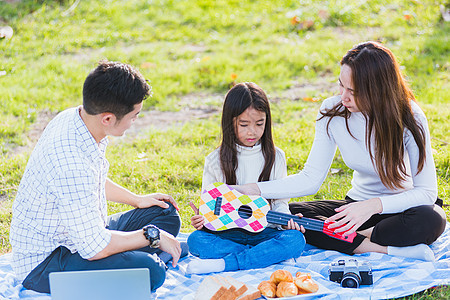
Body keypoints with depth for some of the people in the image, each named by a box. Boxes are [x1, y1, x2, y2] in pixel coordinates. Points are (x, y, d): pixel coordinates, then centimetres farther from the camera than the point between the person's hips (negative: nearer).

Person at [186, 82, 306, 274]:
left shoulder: (275, 157, 6)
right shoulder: (215, 161, 3)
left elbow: (279, 201, 8)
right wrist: (201, 219, -15)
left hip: (264, 232, 1)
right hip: (227, 233, 0)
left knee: (295, 239, -29)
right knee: (196, 240, -27)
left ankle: (223, 264, -31)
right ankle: (270, 255, -24)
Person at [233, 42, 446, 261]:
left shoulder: (410, 118, -21)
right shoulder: (332, 112, -13)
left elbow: (426, 192, -22)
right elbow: (311, 178, -8)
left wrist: (375, 205, -36)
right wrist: (255, 190, -20)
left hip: (401, 205, -3)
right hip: (360, 203, 4)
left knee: (431, 220, -38)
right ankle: (389, 249, -25)